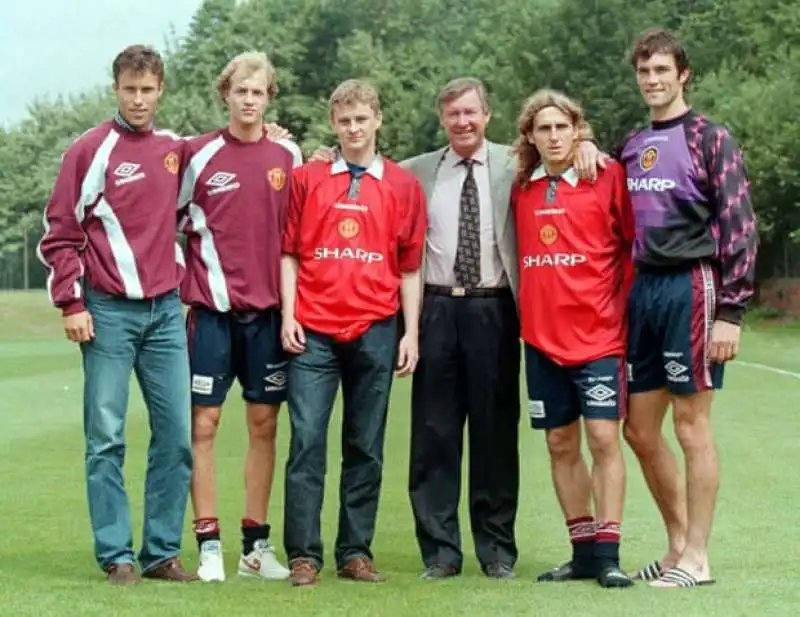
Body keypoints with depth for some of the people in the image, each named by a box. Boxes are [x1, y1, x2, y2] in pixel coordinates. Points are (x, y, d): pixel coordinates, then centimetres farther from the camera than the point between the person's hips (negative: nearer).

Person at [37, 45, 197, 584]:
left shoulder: (176, 149, 10)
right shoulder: (91, 150, -3)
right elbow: (60, 232, -3)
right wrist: (71, 303, -8)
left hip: (166, 311, 4)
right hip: (109, 313, -4)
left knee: (176, 434, 3)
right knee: (107, 438, -1)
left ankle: (163, 551, 11)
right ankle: (116, 555, 4)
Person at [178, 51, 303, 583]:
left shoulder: (289, 157, 5)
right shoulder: (199, 155, -1)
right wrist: (182, 285, 1)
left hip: (268, 309, 2)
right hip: (211, 307, -2)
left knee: (264, 424, 6)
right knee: (204, 423, -3)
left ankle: (258, 544, 14)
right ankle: (209, 545, 2)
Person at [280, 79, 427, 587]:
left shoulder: (403, 186, 7)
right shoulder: (307, 179, 8)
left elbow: (410, 266, 7)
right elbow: (290, 253, 8)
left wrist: (411, 333, 2)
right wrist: (288, 315, -2)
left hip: (375, 332, 1)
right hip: (314, 333, -1)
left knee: (366, 449, 6)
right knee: (307, 442, -5)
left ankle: (356, 552, 13)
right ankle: (303, 555, -2)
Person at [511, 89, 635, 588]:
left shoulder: (608, 178, -4)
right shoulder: (521, 189, 7)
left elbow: (635, 243, 0)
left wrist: (622, 302, -1)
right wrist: (527, 306, 7)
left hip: (598, 332, -4)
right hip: (542, 336, 4)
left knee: (603, 438, -8)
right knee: (561, 444, 7)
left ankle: (608, 555, -3)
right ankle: (583, 551, 16)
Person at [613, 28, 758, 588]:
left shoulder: (710, 139, -4)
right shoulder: (631, 147, 14)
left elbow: (740, 228, -9)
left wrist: (731, 312, -15)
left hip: (691, 288, -7)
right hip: (643, 290, 7)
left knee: (691, 424, -3)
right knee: (640, 430, 9)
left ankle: (696, 558, 6)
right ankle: (678, 545, 22)